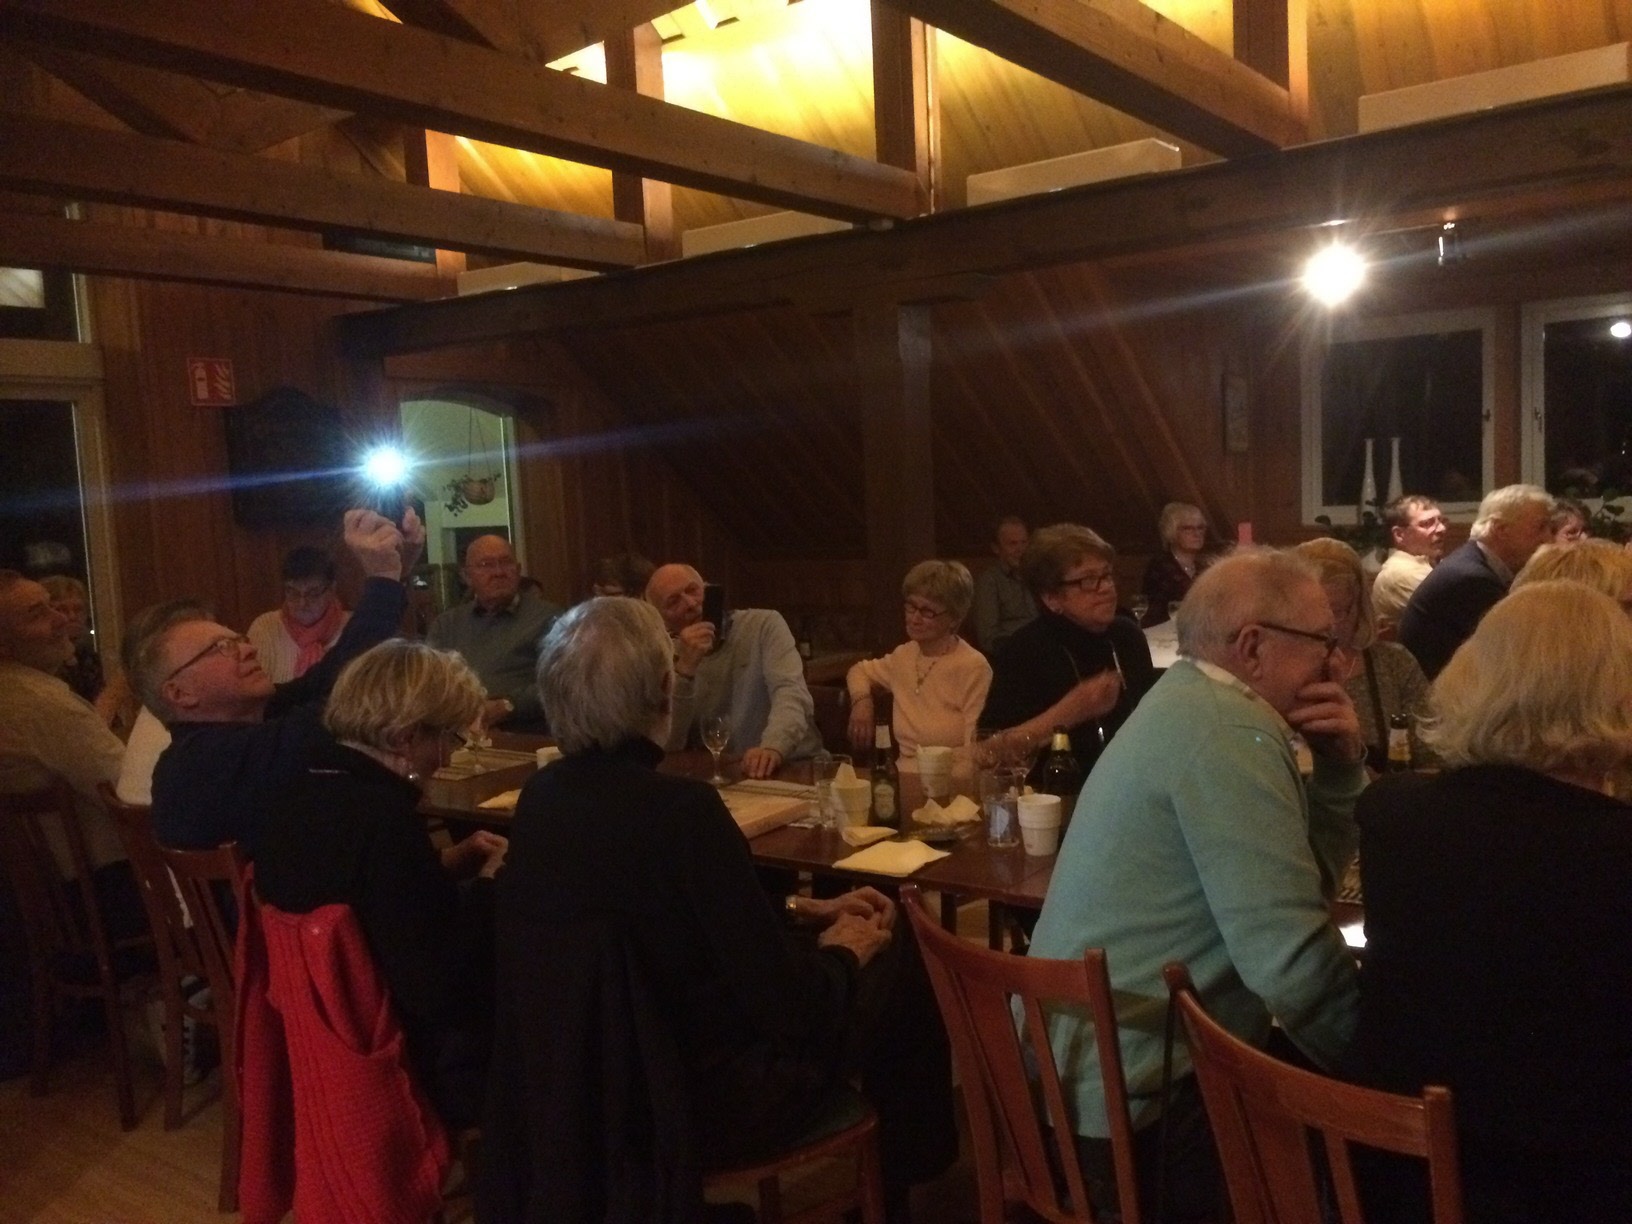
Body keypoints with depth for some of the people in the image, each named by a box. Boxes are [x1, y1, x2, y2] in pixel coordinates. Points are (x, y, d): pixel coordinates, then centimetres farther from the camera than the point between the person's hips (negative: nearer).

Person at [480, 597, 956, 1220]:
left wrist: (802, 912, 11)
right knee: (888, 950, 12)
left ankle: (894, 1167, 40)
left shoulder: (542, 796, -4)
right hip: (698, 1102, -7)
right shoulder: (681, 807, -28)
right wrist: (842, 952, -4)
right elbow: (790, 1009, -24)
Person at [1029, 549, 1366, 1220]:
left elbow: (1309, 876, 14)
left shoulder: (1191, 704, 11)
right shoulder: (1230, 729, -20)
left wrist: (1341, 766, -1)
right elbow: (1289, 957, -26)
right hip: (1133, 1094, -9)